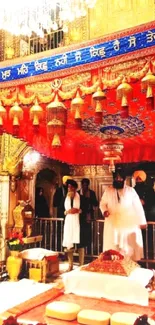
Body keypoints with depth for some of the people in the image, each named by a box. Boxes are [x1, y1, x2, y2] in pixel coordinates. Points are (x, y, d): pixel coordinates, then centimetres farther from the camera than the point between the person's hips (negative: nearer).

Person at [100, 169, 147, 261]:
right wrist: (104, 210, -11)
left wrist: (142, 221, -1)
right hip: (113, 223, 1)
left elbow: (138, 206, 1)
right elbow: (103, 203, 11)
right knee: (113, 247, 3)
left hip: (129, 224, -1)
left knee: (130, 246, 1)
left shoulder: (131, 190, 1)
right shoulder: (108, 190, 6)